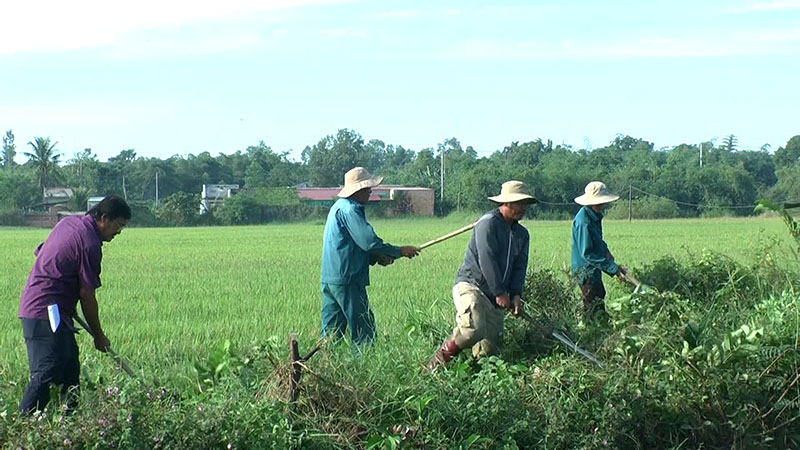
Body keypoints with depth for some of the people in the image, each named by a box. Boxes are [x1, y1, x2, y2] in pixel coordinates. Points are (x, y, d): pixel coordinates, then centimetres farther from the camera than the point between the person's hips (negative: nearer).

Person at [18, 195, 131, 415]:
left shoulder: (68, 222, 13)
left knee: (70, 370, 14)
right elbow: (86, 295, -11)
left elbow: (40, 253, 24)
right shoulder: (90, 244, -14)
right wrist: (99, 336, 0)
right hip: (47, 313, -11)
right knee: (46, 373, -16)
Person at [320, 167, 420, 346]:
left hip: (329, 279, 10)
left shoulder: (339, 207, 19)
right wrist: (399, 251, -10)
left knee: (331, 328, 10)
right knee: (363, 326, -4)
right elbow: (369, 241, -20)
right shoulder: (349, 210, -14)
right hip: (346, 279, -10)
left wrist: (377, 258, 9)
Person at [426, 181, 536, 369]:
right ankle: (441, 358, -13)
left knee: (491, 350, 0)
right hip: (471, 285, -8)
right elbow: (487, 260, -17)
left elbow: (520, 266, 12)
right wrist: (500, 293, -17)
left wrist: (516, 295, -5)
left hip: (495, 297, 8)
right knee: (474, 329, -30)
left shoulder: (521, 233, 17)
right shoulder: (488, 223, -10)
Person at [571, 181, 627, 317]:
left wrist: (606, 251, 1)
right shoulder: (583, 222, -25)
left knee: (600, 297, 16)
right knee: (594, 307, -8)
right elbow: (587, 254, -25)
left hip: (593, 269, 10)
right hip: (585, 270, -10)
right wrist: (612, 267, -24)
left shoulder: (595, 217, 6)